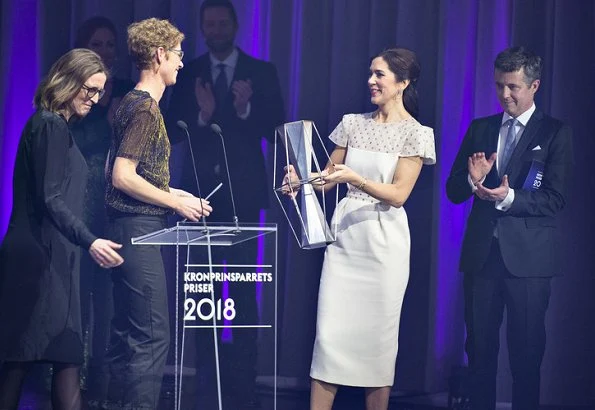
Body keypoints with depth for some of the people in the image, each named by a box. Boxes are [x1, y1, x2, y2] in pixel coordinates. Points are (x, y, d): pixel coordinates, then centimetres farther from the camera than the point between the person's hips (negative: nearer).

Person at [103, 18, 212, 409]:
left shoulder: (135, 103, 16)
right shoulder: (145, 108, -13)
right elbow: (122, 177, -19)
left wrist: (171, 193, 14)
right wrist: (177, 202, -12)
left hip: (134, 229, 10)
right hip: (138, 228, -10)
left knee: (128, 333, 12)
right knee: (152, 334, -11)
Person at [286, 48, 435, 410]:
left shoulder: (416, 134, -4)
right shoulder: (353, 123, 9)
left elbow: (398, 194, -11)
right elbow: (329, 175, 13)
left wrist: (356, 179, -25)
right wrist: (302, 181, -7)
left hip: (383, 240, -4)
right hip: (344, 234, 4)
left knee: (378, 334, 1)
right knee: (330, 332, -1)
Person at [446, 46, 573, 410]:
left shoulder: (556, 133, -1)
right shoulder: (480, 129, 12)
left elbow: (555, 199, -9)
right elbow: (454, 191, 8)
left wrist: (509, 197, -23)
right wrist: (473, 180, -13)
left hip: (528, 257, -4)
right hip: (482, 253, 4)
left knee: (527, 351, 2)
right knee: (480, 347, 9)